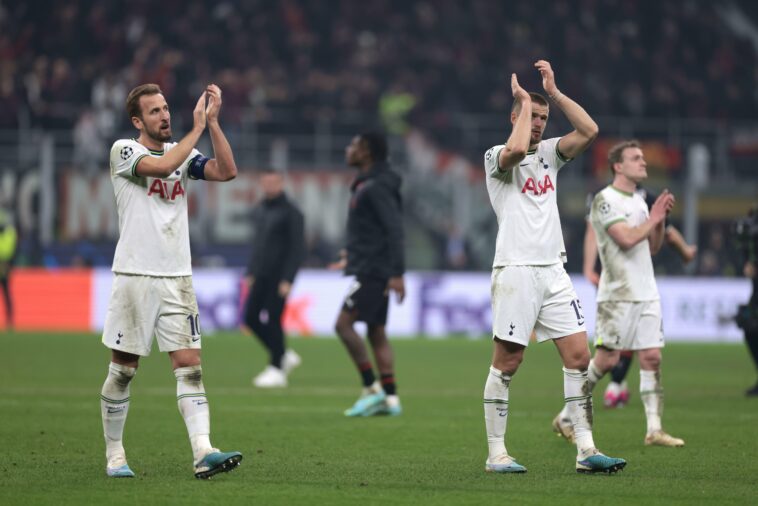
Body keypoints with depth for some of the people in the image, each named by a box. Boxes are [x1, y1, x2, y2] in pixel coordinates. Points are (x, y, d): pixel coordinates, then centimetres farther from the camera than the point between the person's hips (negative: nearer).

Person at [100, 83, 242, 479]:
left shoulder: (183, 153, 11)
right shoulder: (124, 150, -4)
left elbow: (227, 171, -3)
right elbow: (162, 166, -24)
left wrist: (213, 121, -9)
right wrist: (198, 127, -17)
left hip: (177, 278, 4)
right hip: (135, 277, -4)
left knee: (189, 366, -7)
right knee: (123, 369, 3)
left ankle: (203, 453, -17)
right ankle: (114, 454, 15)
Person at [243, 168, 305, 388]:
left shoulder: (290, 212, -9)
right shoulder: (259, 211, 14)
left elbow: (297, 248, -12)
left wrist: (287, 279, -18)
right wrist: (251, 273, 15)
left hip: (280, 276, -8)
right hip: (261, 275, 8)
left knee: (272, 319, -8)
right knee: (251, 318, 3)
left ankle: (276, 369, 1)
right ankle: (285, 356, 17)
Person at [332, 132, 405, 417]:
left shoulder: (377, 187, -14)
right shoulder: (365, 185, 17)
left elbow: (394, 230, -21)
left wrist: (397, 273, -25)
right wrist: (353, 257, 29)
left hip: (373, 272, -10)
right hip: (370, 270, 10)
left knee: (344, 323, -11)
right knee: (376, 333, 7)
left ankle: (372, 388, -10)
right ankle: (389, 399, 5)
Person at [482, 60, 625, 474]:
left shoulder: (549, 152, 16)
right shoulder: (496, 157, -1)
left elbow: (589, 131, 4)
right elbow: (516, 149, -25)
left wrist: (553, 92, 3)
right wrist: (524, 101, -11)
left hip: (553, 271, 6)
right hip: (515, 270, -6)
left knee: (578, 355, -2)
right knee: (506, 363, -3)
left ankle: (586, 450, -2)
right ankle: (496, 452, 2)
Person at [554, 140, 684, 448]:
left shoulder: (638, 201, 18)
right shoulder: (605, 200, -9)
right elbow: (626, 239, -20)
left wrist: (661, 219, 4)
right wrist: (653, 218, -8)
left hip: (646, 293, 8)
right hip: (617, 294, -8)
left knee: (652, 358, 0)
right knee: (607, 359, -7)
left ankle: (654, 430, -2)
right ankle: (567, 417, 7)